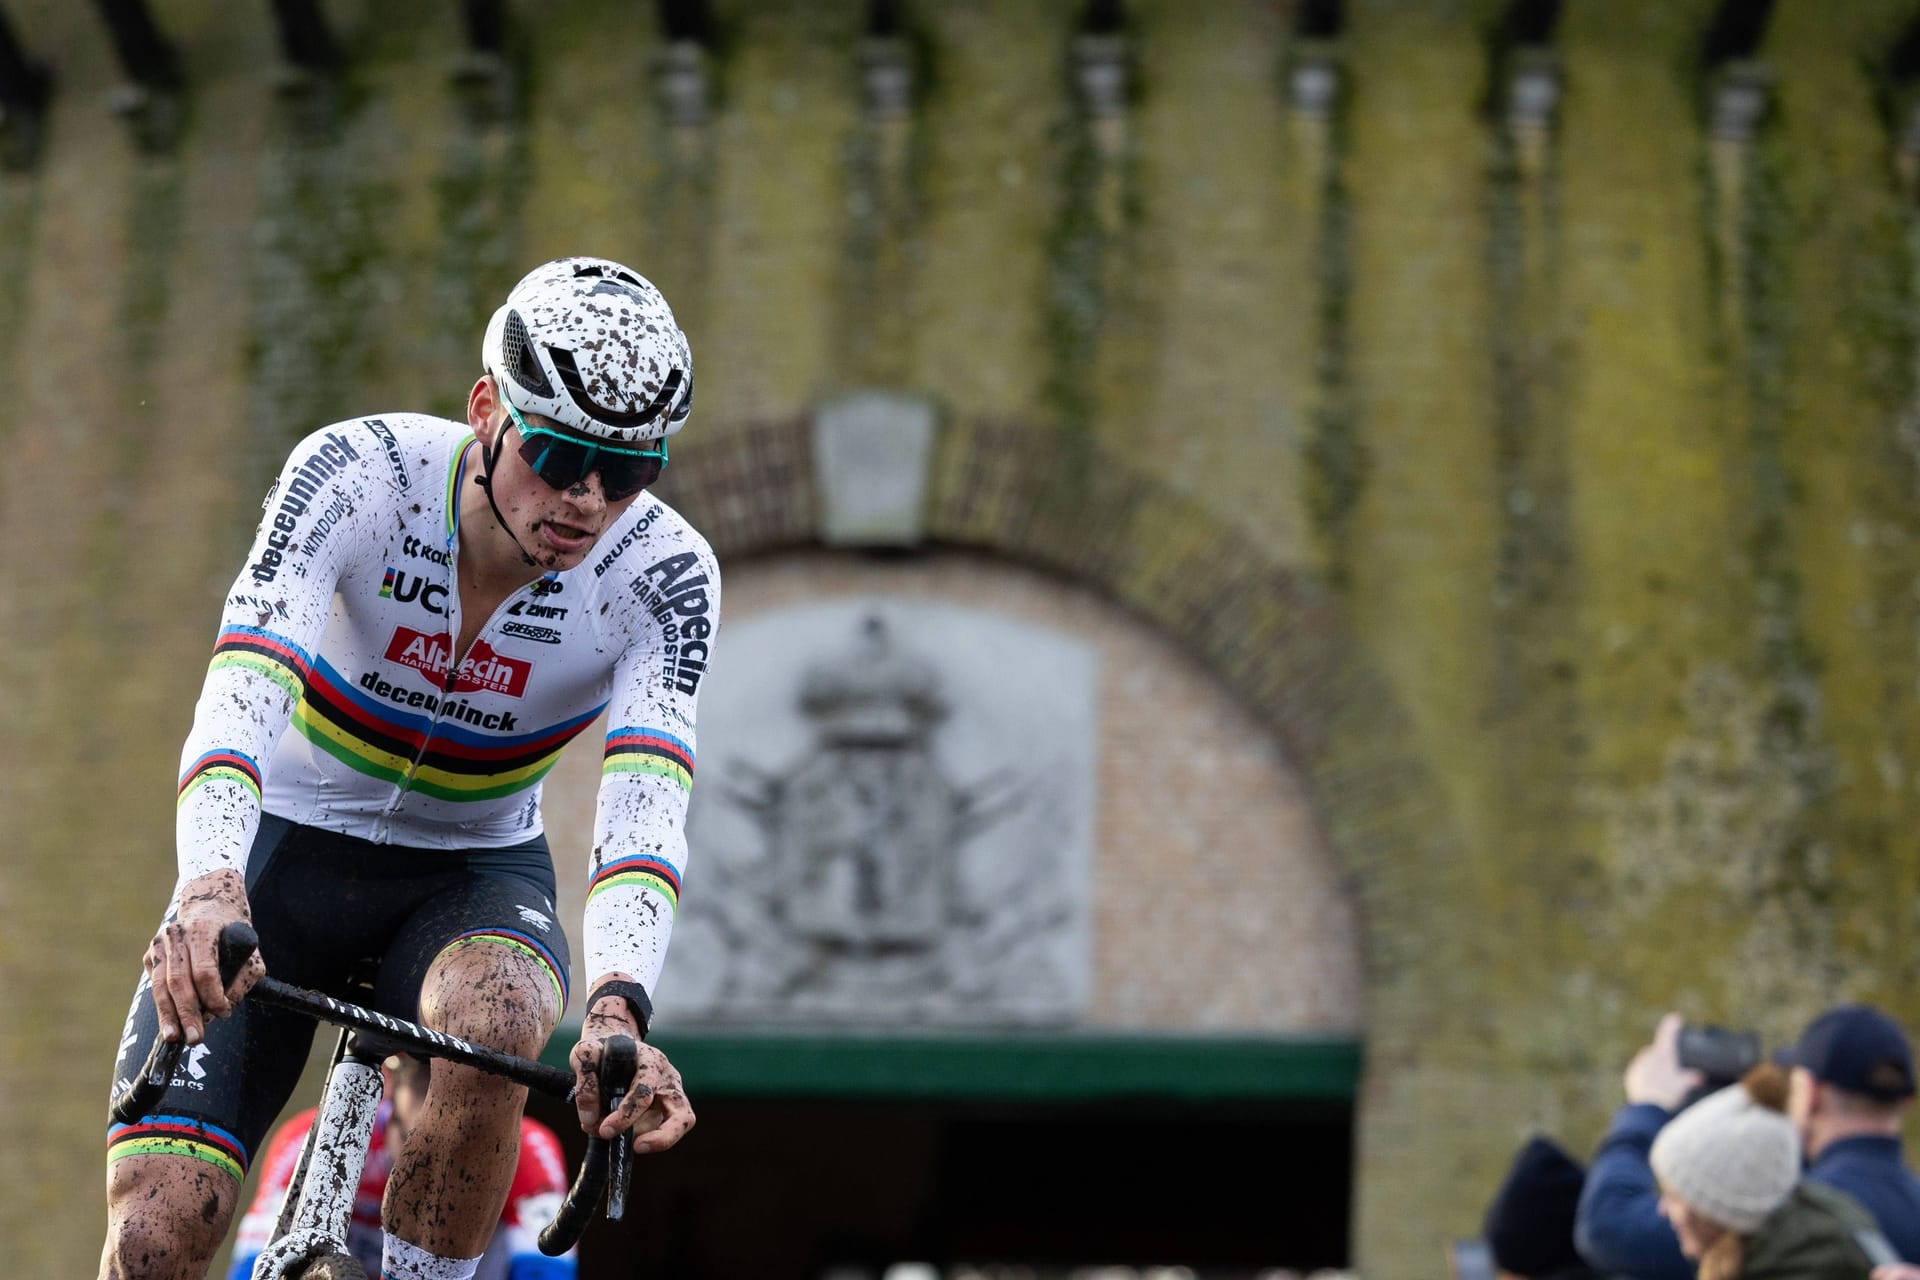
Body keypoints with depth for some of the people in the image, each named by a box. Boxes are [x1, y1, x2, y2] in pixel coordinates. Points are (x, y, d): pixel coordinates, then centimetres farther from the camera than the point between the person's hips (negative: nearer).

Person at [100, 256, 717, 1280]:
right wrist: (210, 885, -56)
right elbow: (245, 679, -37)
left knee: (493, 1025, -37)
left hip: (474, 870, 1)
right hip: (287, 847, -1)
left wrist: (616, 1009, -51)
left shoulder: (665, 576, -19)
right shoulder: (357, 471, -23)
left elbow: (645, 804, -32)